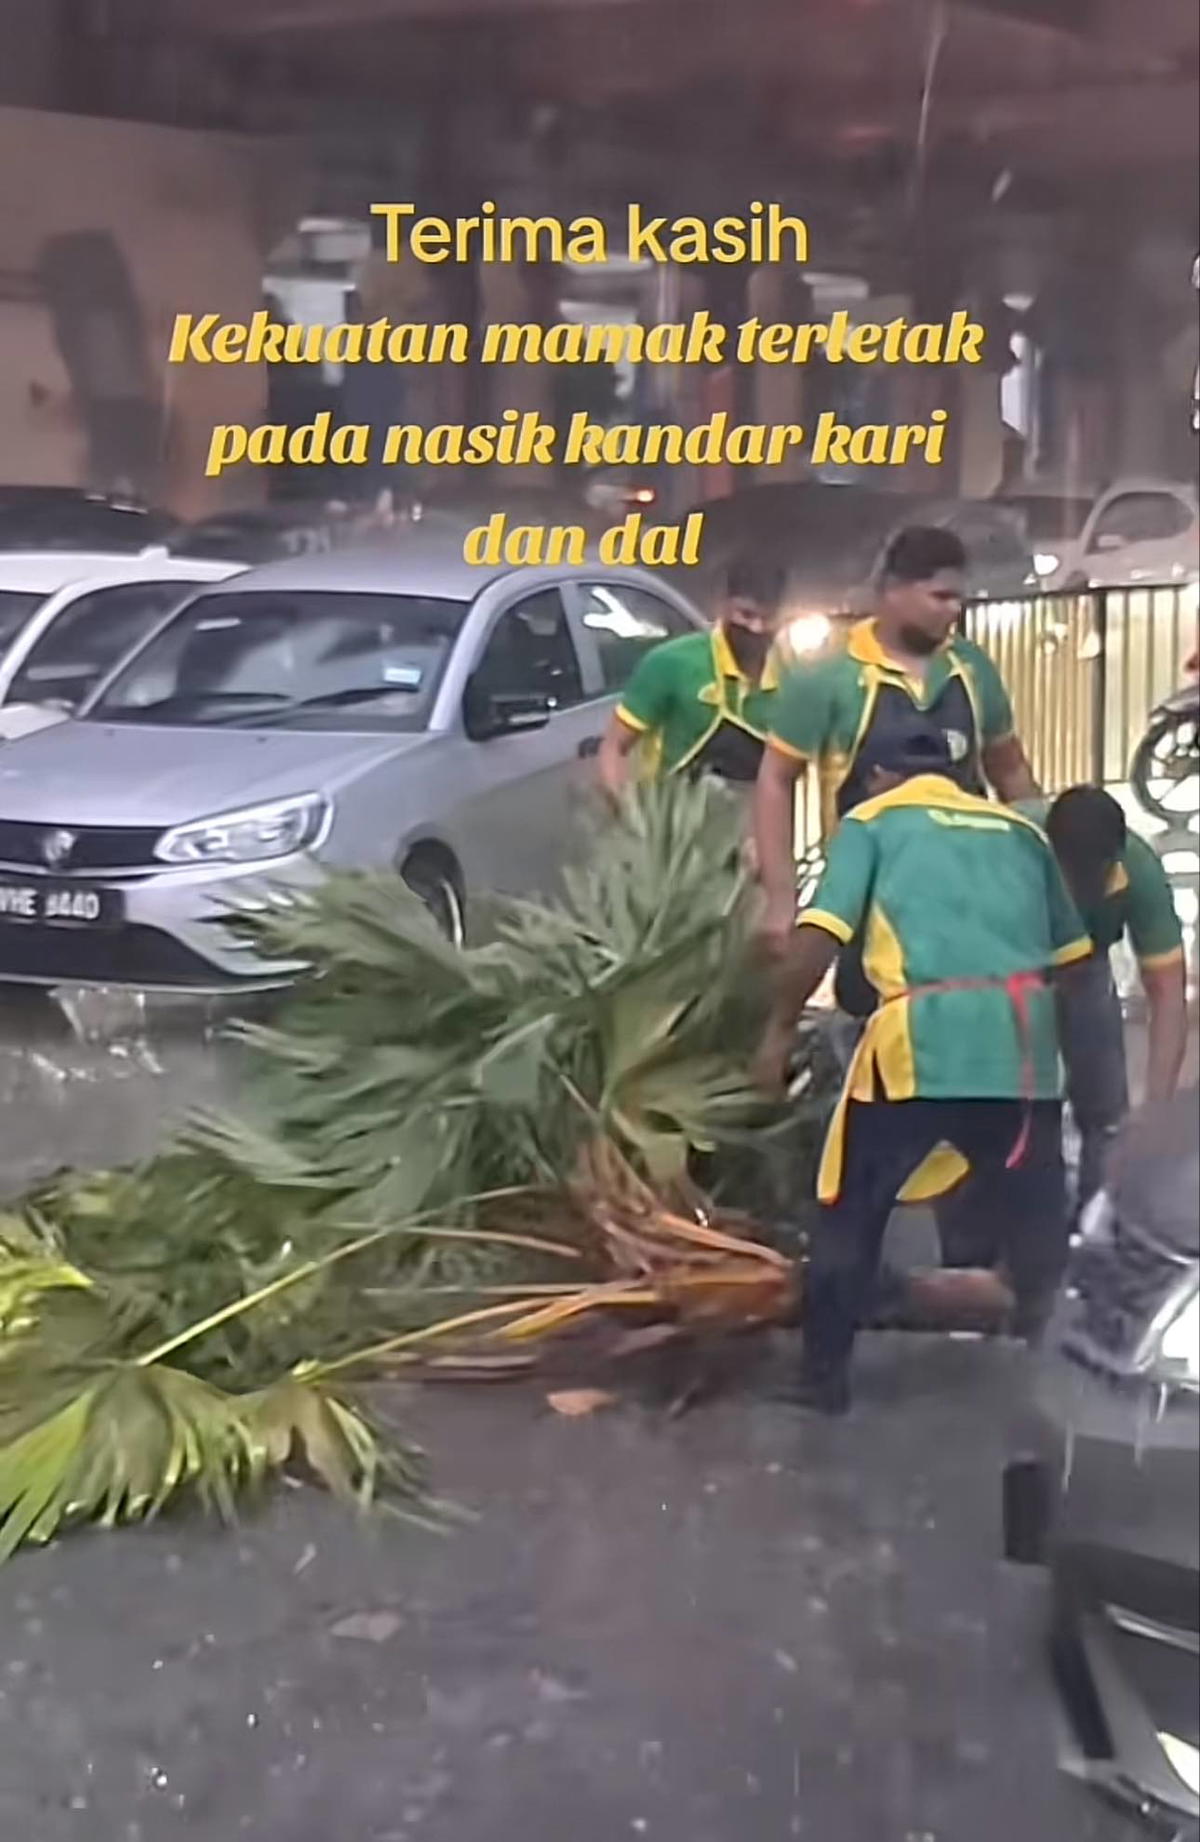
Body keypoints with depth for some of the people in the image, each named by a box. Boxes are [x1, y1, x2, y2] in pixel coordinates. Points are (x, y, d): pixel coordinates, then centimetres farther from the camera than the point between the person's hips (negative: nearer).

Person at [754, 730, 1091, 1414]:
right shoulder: (1021, 830, 25)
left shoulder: (872, 820, 14)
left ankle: (825, 1374, 17)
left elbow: (820, 937, 1)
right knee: (1036, 1209, 20)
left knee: (852, 1209, 13)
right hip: (1023, 1029, 3)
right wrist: (1072, 1048, 35)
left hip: (921, 1032, -3)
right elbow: (1072, 952, 21)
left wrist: (781, 1029, 10)